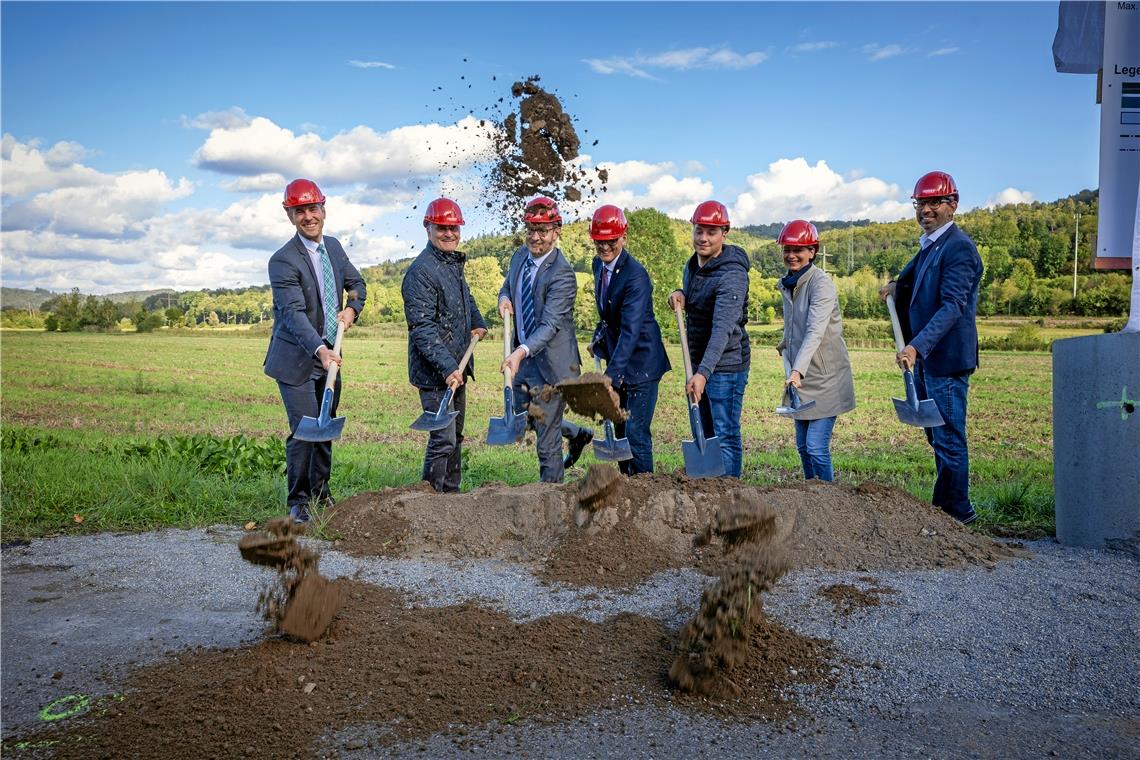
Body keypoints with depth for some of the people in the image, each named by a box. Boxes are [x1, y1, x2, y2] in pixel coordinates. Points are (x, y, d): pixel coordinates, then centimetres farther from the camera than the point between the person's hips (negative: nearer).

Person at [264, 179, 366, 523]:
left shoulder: (333, 246, 5)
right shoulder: (283, 261, -18)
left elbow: (356, 282, 19)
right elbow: (294, 313, -27)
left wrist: (352, 309, -3)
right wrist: (319, 349, -41)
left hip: (328, 356, 7)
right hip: (296, 359, -7)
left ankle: (320, 491, 32)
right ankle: (298, 501, 3)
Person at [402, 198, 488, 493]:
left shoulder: (453, 263, 12)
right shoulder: (421, 272, -17)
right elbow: (422, 328, -23)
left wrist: (478, 323, 14)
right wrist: (447, 367, -30)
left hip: (456, 368, 10)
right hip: (434, 372, -10)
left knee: (455, 435, 18)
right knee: (443, 439, -9)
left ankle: (451, 493, 30)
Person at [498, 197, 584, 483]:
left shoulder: (561, 274, -21)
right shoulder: (519, 256, 3)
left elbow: (550, 324, -27)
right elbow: (508, 286, 21)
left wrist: (521, 352, -41)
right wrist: (504, 298, -4)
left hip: (551, 361, -8)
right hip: (523, 355, 8)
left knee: (546, 432, -1)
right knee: (522, 417, 20)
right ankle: (577, 434, 43)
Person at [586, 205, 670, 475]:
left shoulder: (635, 275, -23)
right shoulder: (598, 265, 4)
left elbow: (631, 330, -31)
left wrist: (610, 375, -39)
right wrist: (598, 338, 7)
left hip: (641, 364, -8)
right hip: (618, 361, 9)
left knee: (636, 433, -8)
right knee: (620, 432, 15)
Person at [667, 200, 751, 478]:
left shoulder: (732, 275, -21)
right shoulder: (693, 264, 7)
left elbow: (722, 329, -30)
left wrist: (703, 373, -40)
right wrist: (680, 294, 2)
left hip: (726, 364, -9)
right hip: (700, 361, 9)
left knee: (726, 435, -5)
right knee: (705, 432, 14)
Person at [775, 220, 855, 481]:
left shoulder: (821, 283, -16)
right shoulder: (787, 284, 10)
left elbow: (815, 332, -29)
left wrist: (797, 370, -37)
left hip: (825, 378, -8)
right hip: (801, 378, 8)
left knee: (817, 448, -11)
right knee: (803, 446, 12)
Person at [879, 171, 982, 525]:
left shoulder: (958, 247, -15)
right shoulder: (929, 246, 14)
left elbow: (953, 305, -25)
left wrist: (917, 346, -34)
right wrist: (900, 285, 12)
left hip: (946, 359, -10)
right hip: (926, 358, 10)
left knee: (948, 439, -3)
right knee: (937, 436, 18)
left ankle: (955, 511, 9)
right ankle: (945, 508, 31)